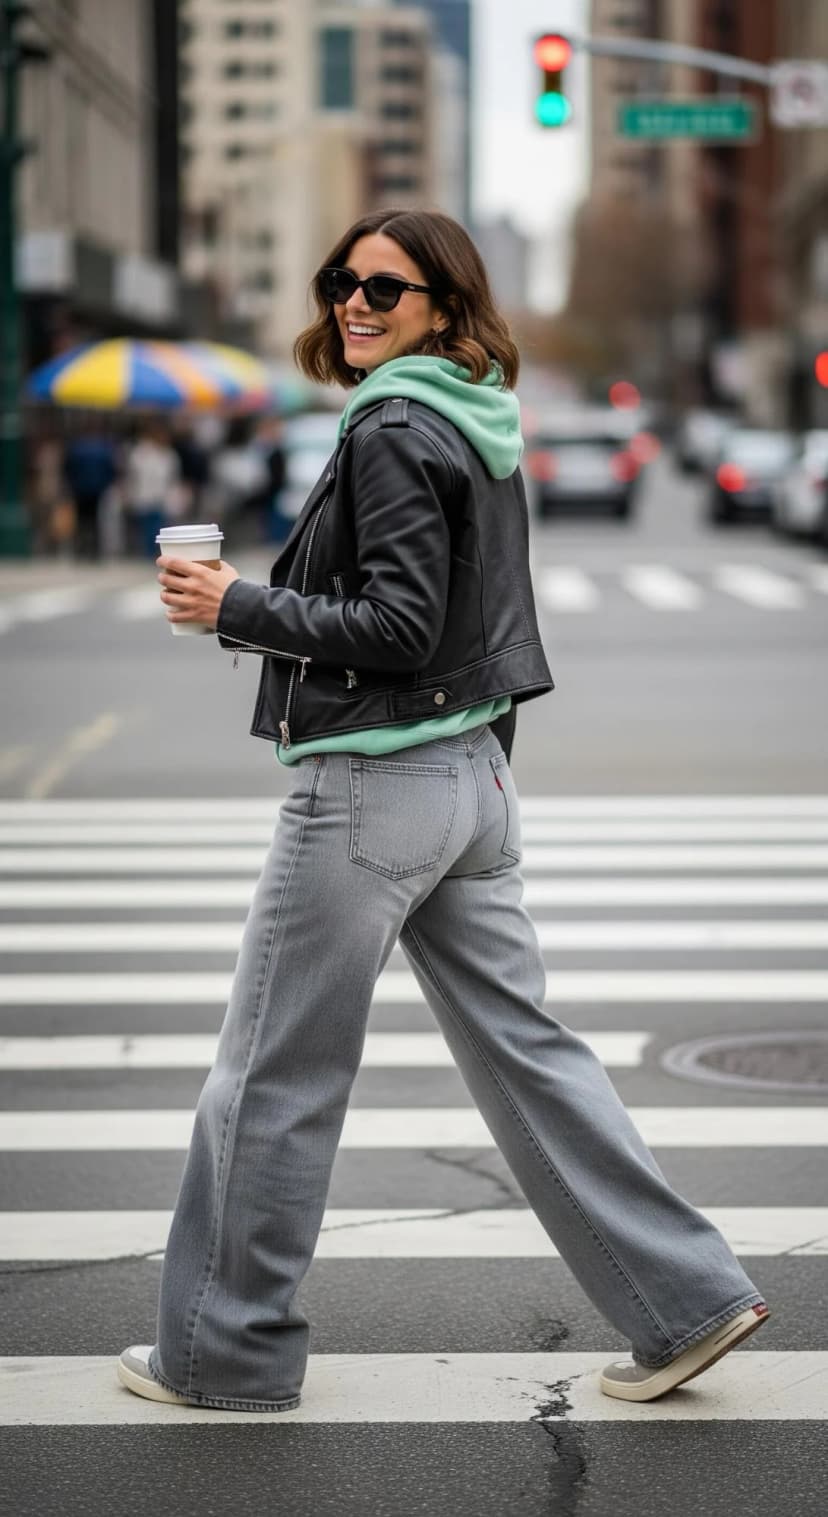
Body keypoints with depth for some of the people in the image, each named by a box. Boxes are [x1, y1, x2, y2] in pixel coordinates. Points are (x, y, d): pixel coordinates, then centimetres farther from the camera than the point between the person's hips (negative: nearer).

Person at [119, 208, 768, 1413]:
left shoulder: (394, 430, -15)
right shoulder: (482, 423, 13)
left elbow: (398, 628, -21)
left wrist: (236, 609, -16)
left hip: (372, 786, -9)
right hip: (470, 771, 9)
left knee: (272, 1075, 3)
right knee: (521, 1044, 12)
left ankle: (226, 1349, 14)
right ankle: (685, 1295, 11)